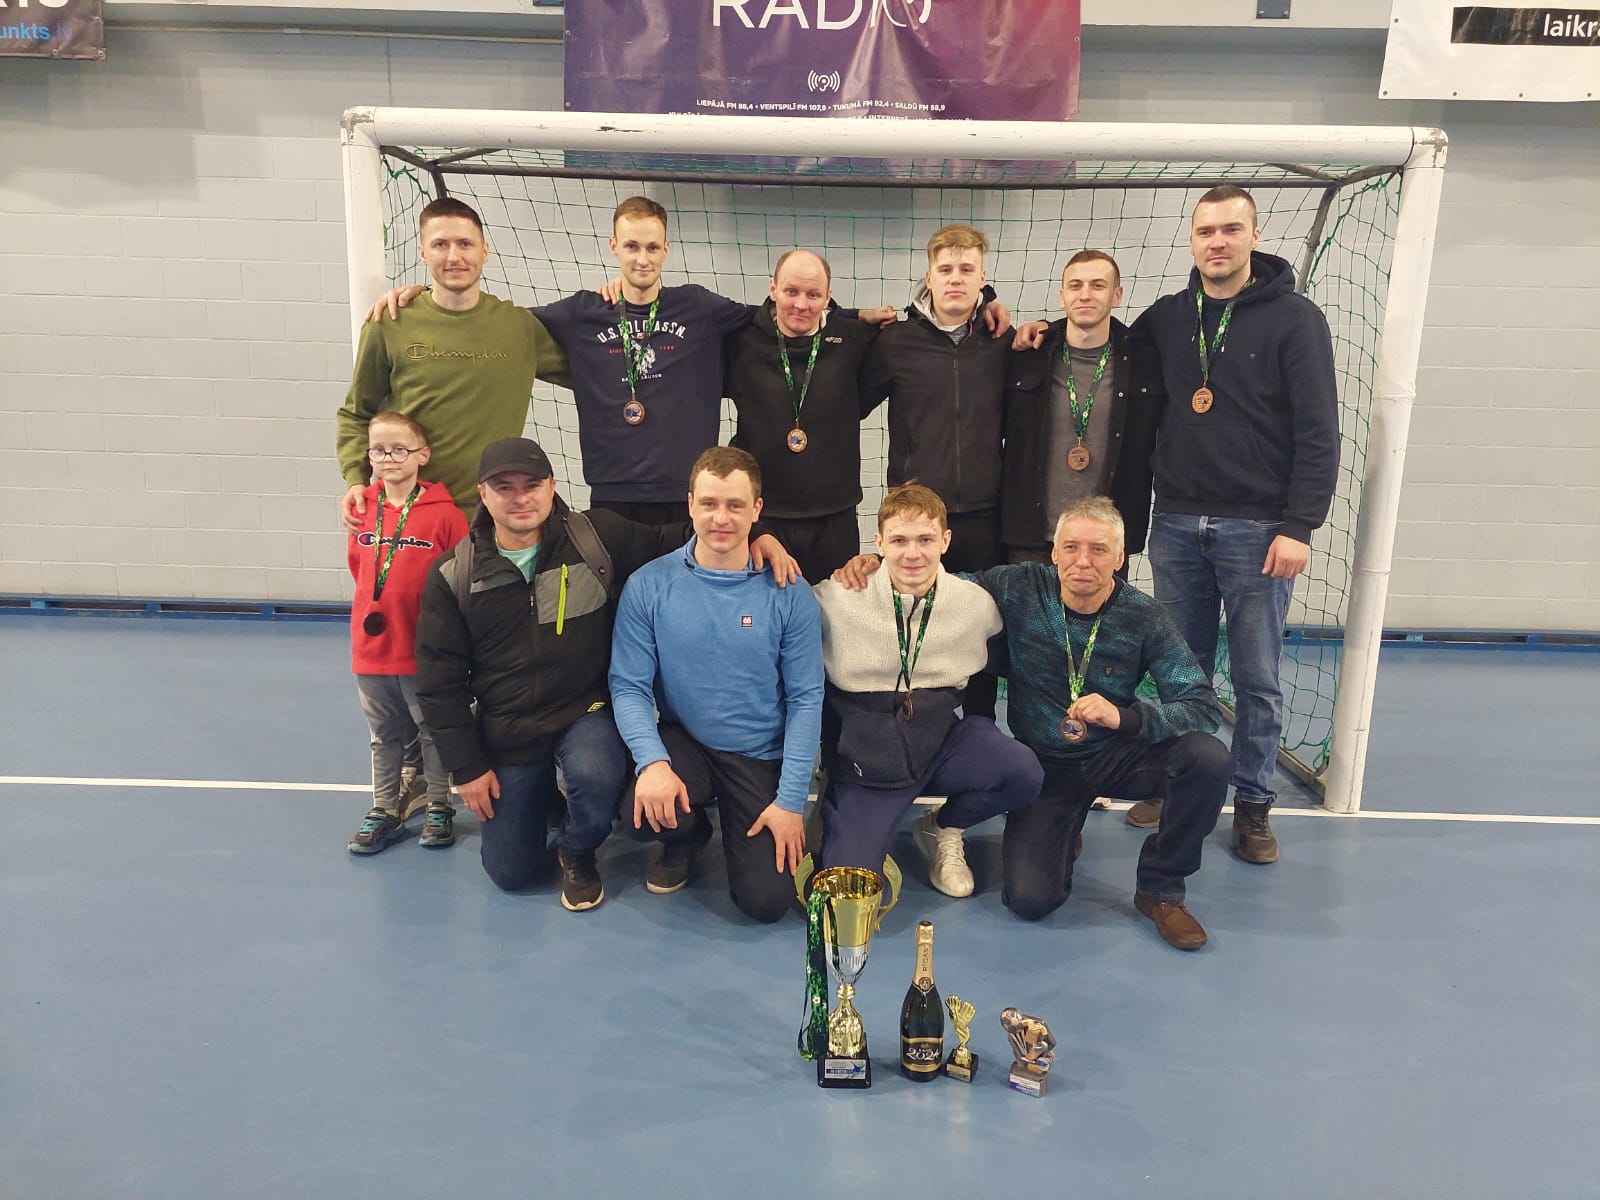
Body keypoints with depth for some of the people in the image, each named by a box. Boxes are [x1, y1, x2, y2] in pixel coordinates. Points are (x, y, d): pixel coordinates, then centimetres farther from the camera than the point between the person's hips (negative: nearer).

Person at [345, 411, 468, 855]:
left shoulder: (444, 513, -13)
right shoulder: (362, 510, 1)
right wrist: (376, 606, 10)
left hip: (425, 649, -4)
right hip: (371, 647, 4)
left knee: (434, 732, 11)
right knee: (384, 736, 18)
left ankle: (439, 808, 27)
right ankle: (384, 811, 32)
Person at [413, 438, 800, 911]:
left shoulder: (598, 537, -11)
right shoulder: (452, 578, -8)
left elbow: (680, 539, -4)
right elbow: (439, 682, -2)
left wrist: (753, 535, -22)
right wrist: (466, 766, -4)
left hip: (586, 713, -2)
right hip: (506, 734, 2)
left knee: (595, 774, -36)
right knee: (510, 873, 7)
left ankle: (578, 853, 0)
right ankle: (541, 794, 40)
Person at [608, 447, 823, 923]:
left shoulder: (788, 594, -10)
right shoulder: (648, 586, -9)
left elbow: (806, 698, -7)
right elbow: (629, 685, -8)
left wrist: (791, 799, -11)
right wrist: (652, 760, -25)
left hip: (762, 756, 0)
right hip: (683, 741, 1)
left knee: (767, 900, -10)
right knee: (644, 808, -31)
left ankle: (744, 834, 26)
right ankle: (688, 836, 8)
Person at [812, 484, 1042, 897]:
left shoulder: (977, 604, -5)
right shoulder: (838, 599, -13)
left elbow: (993, 666, 14)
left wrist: (979, 721, 3)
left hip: (940, 743, 3)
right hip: (864, 758, -2)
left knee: (1023, 772, -26)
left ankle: (941, 829, 7)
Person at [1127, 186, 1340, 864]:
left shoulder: (1294, 318, -3)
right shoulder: (1168, 317, 10)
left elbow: (1318, 432, -7)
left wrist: (1300, 526, -14)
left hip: (1258, 529, -3)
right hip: (1177, 526, 4)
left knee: (1257, 680, 3)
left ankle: (1253, 805, 17)